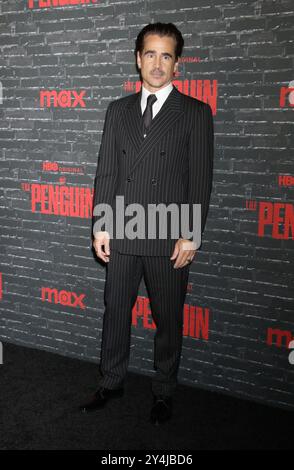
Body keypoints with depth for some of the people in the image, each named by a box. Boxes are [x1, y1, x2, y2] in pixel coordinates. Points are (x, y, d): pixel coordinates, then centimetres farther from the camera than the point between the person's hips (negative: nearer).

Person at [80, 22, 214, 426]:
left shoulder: (196, 113, -2)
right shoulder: (118, 110, 9)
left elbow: (201, 179, -5)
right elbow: (106, 172, 7)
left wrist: (190, 236, -10)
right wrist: (100, 226, 2)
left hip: (169, 239, -3)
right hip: (122, 235, 3)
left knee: (168, 320, 9)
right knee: (115, 313, 13)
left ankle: (164, 392, 28)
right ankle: (111, 383, 32)